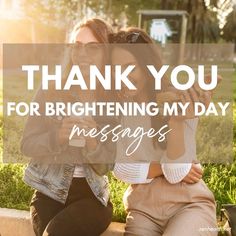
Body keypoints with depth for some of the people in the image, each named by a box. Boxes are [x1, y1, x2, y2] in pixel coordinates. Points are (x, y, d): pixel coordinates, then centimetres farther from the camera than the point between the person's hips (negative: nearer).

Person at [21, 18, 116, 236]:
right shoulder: (49, 91, -4)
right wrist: (57, 136, -25)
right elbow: (27, 146, -5)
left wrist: (92, 141, -28)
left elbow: (104, 166, -7)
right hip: (49, 191, 1)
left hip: (92, 195, -1)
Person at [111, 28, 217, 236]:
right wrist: (165, 168, -10)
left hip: (190, 203, -1)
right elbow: (121, 169, -4)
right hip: (142, 207, 2)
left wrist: (176, 121, -30)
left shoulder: (180, 100, -10)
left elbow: (175, 172, -17)